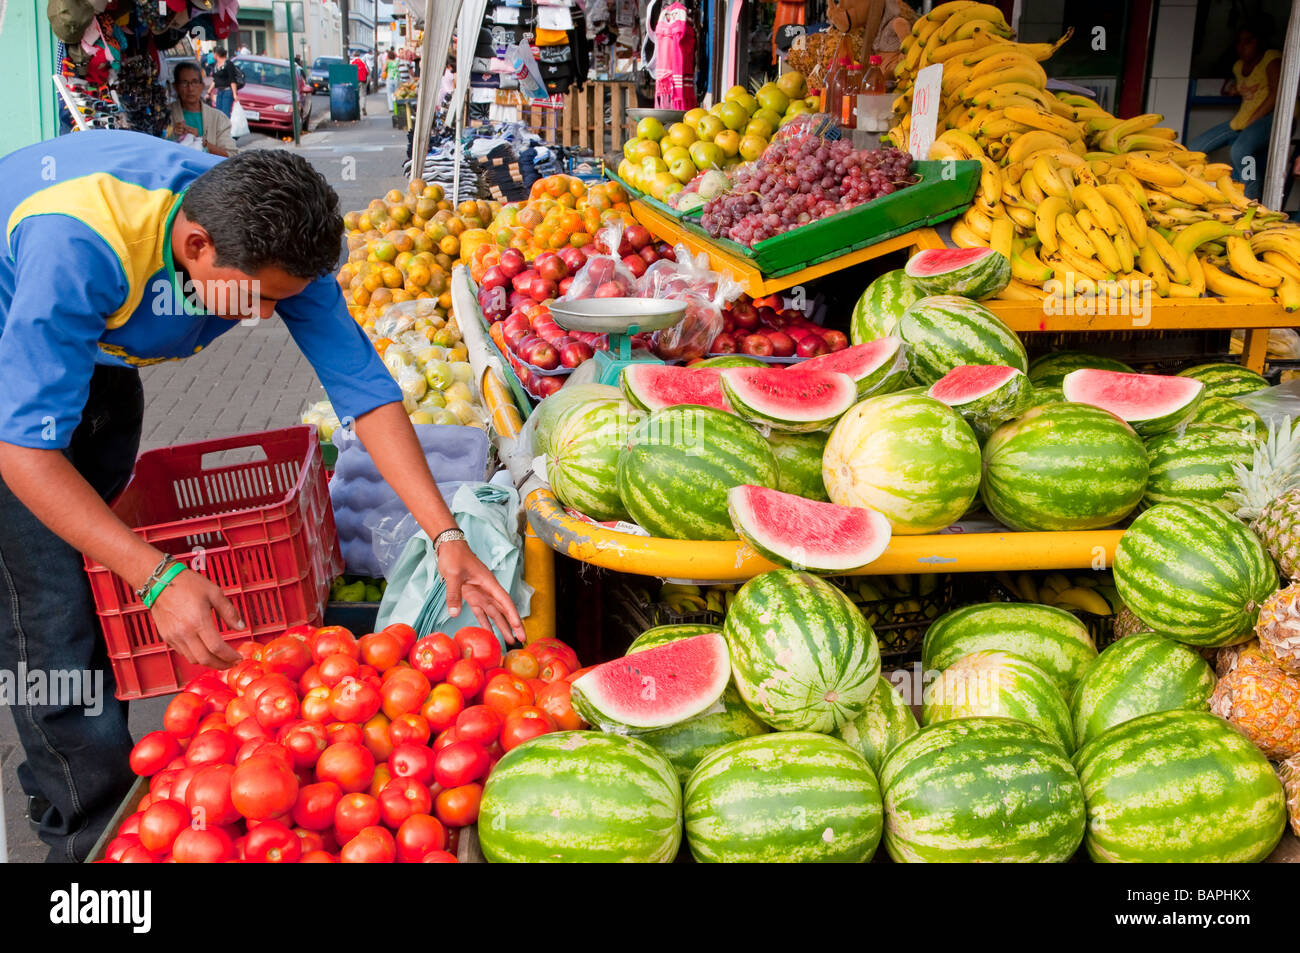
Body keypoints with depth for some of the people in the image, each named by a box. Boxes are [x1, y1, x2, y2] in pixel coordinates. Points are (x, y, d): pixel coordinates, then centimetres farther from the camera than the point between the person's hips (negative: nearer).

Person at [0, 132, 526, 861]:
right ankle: (95, 828, 4)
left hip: (98, 351, 6)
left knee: (101, 569, 13)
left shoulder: (271, 239, -25)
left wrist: (448, 538, -31)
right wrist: (158, 577, -46)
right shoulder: (79, 248, -42)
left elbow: (364, 387, -25)